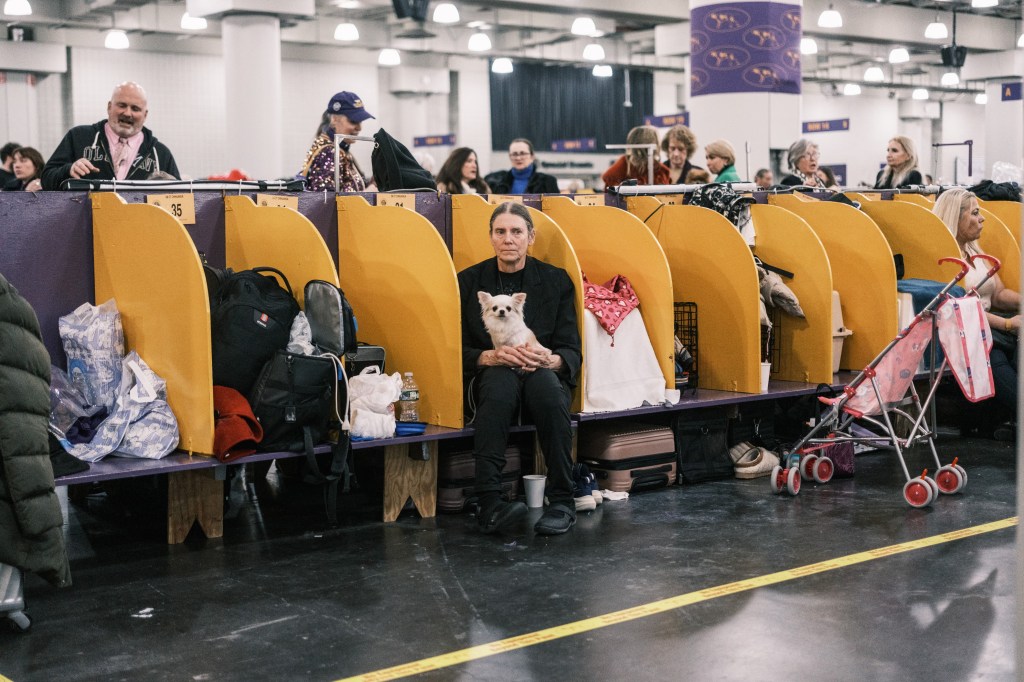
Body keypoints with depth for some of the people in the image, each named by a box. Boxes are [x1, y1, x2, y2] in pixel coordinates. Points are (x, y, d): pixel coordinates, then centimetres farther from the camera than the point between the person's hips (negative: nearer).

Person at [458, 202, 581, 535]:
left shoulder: (556, 280, 10)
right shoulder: (468, 281, 8)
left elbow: (572, 350, 4)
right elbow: (456, 350, 3)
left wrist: (549, 359, -19)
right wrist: (491, 356, -18)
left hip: (544, 373, 1)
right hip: (490, 376, -1)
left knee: (548, 388, -37)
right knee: (501, 383, -39)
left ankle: (562, 501, -31)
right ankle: (488, 504, -47)